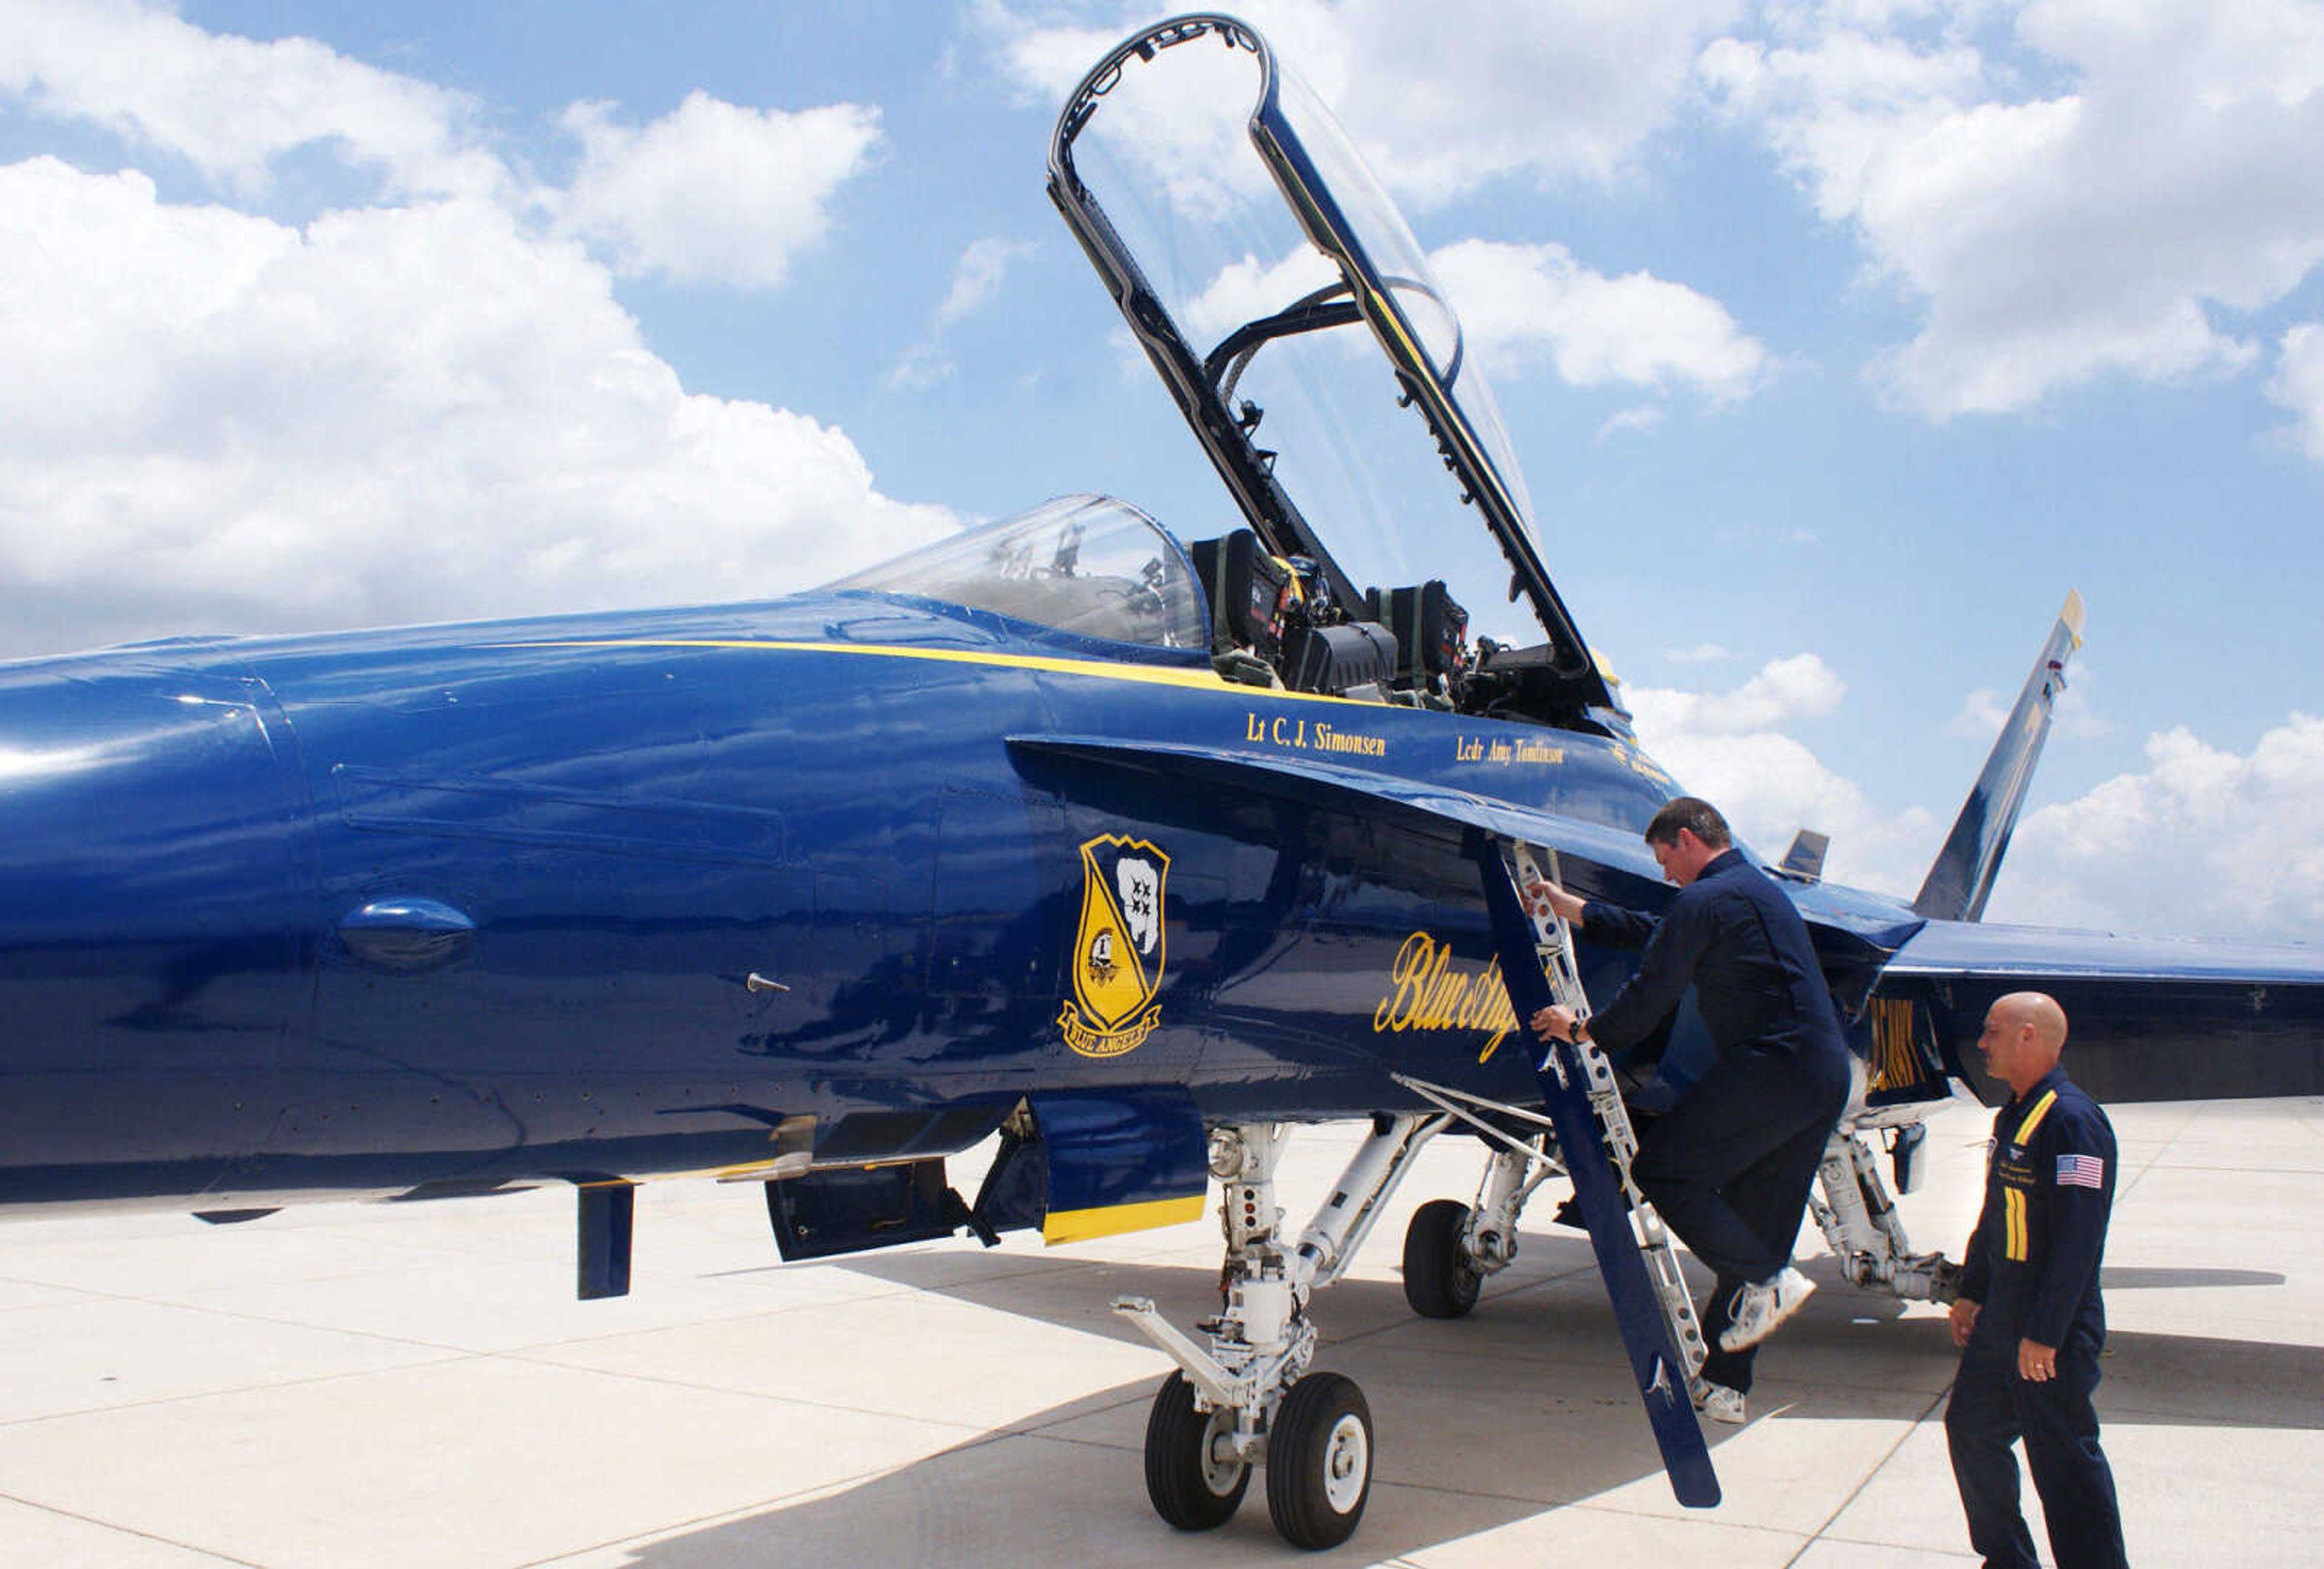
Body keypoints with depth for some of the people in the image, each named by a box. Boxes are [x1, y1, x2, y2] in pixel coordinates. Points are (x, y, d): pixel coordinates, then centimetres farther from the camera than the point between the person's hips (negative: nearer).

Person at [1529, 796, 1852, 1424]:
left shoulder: (1705, 899, -7)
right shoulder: (1758, 888, 24)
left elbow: (1652, 991, -6)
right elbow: (1658, 935, 32)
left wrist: (1584, 1030, 10)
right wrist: (1572, 909, 37)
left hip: (1770, 1065, -10)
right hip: (1827, 1076, 10)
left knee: (1662, 1169, -1)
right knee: (1753, 1220, 11)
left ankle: (1767, 1279, -8)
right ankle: (1724, 1383, 14)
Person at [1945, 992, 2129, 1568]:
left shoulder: (2072, 1120, -20)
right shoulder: (2013, 1116, 11)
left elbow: (2078, 1236, -24)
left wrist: (2045, 1332, -23)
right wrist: (1970, 1292, 20)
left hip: (2054, 1332, -10)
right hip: (2000, 1321, 10)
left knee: (2065, 1459, 0)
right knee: (1971, 1428, 17)